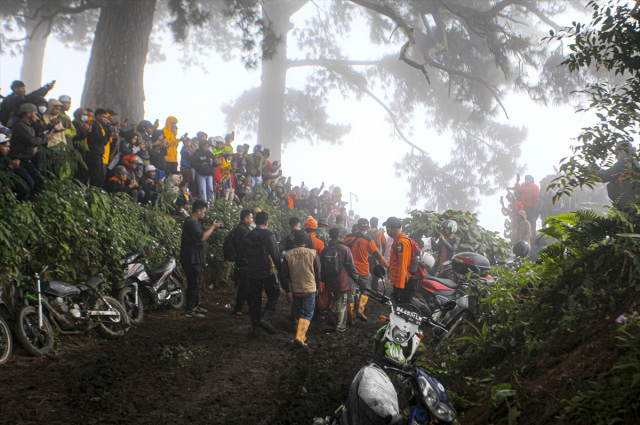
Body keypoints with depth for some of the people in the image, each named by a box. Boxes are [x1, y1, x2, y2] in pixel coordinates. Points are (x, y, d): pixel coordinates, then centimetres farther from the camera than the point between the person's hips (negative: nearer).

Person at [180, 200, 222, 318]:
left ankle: (195, 305, 31)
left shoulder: (194, 222, 15)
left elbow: (202, 232, 21)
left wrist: (212, 227, 5)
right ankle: (190, 310, -2)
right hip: (191, 259, -11)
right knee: (193, 284, -7)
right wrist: (213, 227, -16)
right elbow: (201, 237, -27)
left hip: (195, 259, 11)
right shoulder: (190, 223, -20)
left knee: (195, 283, 19)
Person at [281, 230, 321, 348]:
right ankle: (299, 336, -13)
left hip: (295, 289, 2)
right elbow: (318, 273, 0)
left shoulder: (288, 255, -4)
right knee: (307, 314, 2)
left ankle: (302, 335, 25)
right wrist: (318, 287, 14)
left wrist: (287, 291, 7)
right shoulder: (312, 253, -7)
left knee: (298, 314, 18)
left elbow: (284, 275, -1)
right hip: (310, 288, -2)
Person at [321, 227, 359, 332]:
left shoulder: (325, 250, 3)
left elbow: (322, 267, 11)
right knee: (342, 304, 4)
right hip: (342, 282, -4)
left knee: (335, 300, 23)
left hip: (329, 282, 5)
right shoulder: (344, 249, -12)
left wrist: (324, 280, 22)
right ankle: (340, 326, 7)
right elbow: (351, 266, -8)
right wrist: (356, 277, 6)